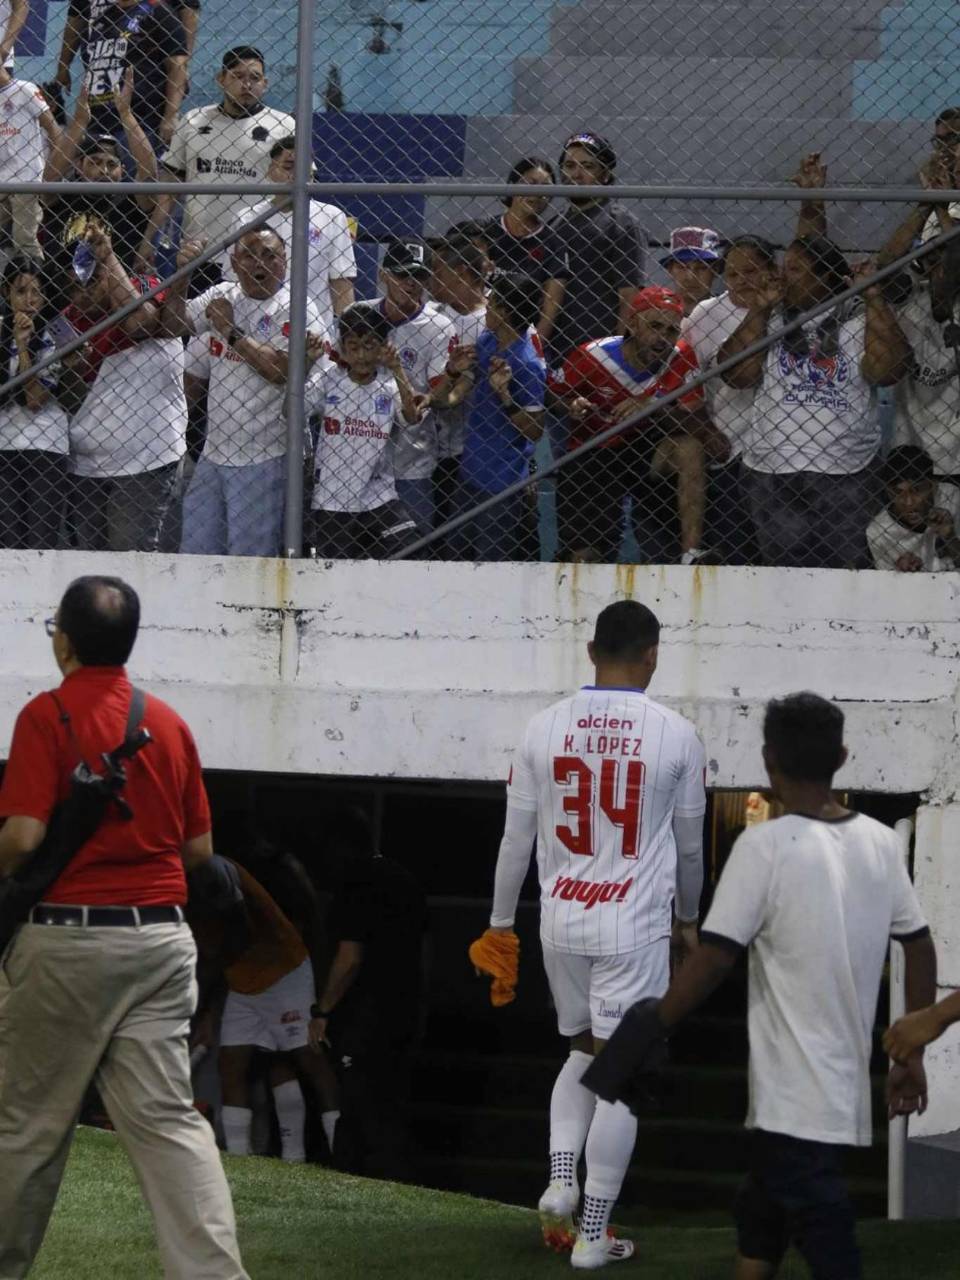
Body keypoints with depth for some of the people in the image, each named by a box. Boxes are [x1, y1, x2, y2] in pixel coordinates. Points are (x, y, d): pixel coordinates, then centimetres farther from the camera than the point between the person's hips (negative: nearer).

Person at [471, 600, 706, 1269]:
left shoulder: (547, 728, -1)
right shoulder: (676, 735, -6)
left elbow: (517, 836, 5)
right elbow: (690, 842, 6)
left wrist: (501, 921, 17)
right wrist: (688, 917, 23)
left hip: (562, 920, 3)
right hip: (635, 926, -3)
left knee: (584, 1051, 23)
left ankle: (562, 1179, 5)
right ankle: (594, 1233, 5)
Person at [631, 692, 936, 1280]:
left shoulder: (766, 846, -12)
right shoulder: (881, 843, 6)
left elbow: (714, 960, -16)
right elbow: (921, 949, 10)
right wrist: (911, 1058, 18)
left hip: (793, 1095, -7)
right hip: (845, 1085, 7)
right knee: (762, 1215, 22)